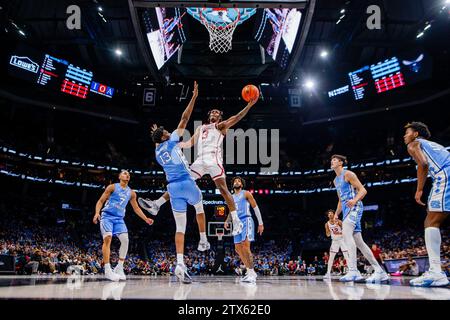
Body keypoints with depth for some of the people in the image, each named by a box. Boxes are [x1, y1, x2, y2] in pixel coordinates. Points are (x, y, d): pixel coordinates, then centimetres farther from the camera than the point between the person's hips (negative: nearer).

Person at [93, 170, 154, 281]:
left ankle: (119, 268, 2)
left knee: (125, 240, -12)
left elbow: (136, 208, 20)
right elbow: (100, 201, -1)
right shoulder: (112, 187, 1)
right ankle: (107, 270, -21)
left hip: (119, 219, 4)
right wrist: (97, 213, -19)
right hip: (107, 216, -4)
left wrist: (146, 219, 12)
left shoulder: (131, 193, 13)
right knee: (107, 239, -20)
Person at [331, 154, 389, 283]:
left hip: (354, 207, -10)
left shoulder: (348, 174, -3)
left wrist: (355, 200, -29)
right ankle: (380, 272, 11)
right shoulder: (335, 180, 23)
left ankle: (353, 271, -40)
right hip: (346, 209, 10)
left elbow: (363, 190, -10)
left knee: (346, 232, -30)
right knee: (358, 242, 6)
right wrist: (336, 214, 19)